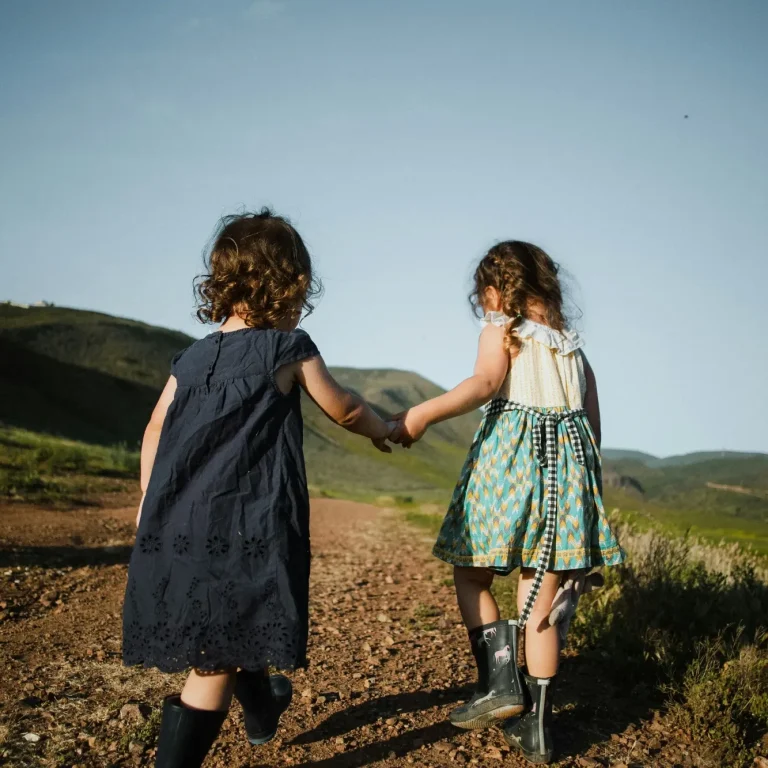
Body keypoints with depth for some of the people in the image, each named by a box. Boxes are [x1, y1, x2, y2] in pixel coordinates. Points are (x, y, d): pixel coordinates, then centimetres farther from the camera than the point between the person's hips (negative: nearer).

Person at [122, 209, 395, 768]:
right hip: (246, 528, -6)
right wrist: (381, 429, 28)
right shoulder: (290, 349, -3)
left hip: (177, 528, 7)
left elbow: (156, 430, 12)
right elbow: (344, 410, 9)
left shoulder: (191, 359, 11)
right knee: (216, 661, -1)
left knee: (234, 632, 27)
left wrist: (148, 504, 19)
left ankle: (262, 710, 52)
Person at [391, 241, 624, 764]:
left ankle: (501, 681, -8)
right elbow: (594, 420, 17)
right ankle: (538, 726, 9)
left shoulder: (501, 331, 1)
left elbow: (485, 383, -18)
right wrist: (583, 476, 24)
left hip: (510, 453, -5)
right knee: (541, 598, 7)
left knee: (471, 574, 9)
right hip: (568, 456, 6)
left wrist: (423, 414, -28)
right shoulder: (572, 344, 19)